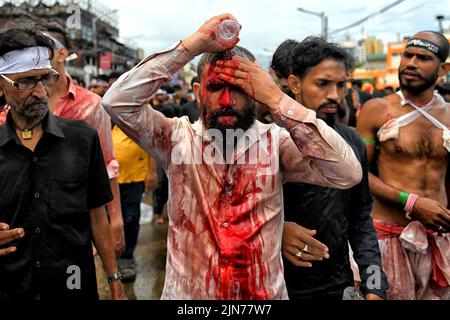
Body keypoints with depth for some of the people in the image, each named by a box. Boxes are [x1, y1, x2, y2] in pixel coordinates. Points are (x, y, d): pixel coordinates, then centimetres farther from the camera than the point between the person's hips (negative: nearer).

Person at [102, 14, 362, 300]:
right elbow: (117, 102, -20)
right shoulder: (178, 138, -8)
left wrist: (277, 99, -24)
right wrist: (191, 46, -24)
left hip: (264, 294, 1)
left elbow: (349, 174, -21)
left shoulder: (276, 142, -9)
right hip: (187, 293, 0)